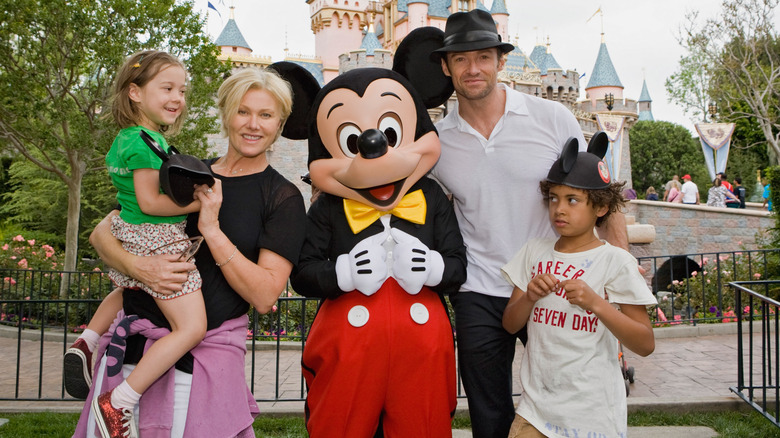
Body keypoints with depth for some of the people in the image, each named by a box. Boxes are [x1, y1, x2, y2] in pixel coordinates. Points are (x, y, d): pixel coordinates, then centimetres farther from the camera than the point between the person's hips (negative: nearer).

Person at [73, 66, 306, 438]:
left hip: (205, 350, -3)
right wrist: (136, 265, -12)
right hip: (135, 337, 4)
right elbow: (102, 233, 9)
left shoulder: (283, 198, -1)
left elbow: (264, 297, -10)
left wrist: (212, 229, -15)